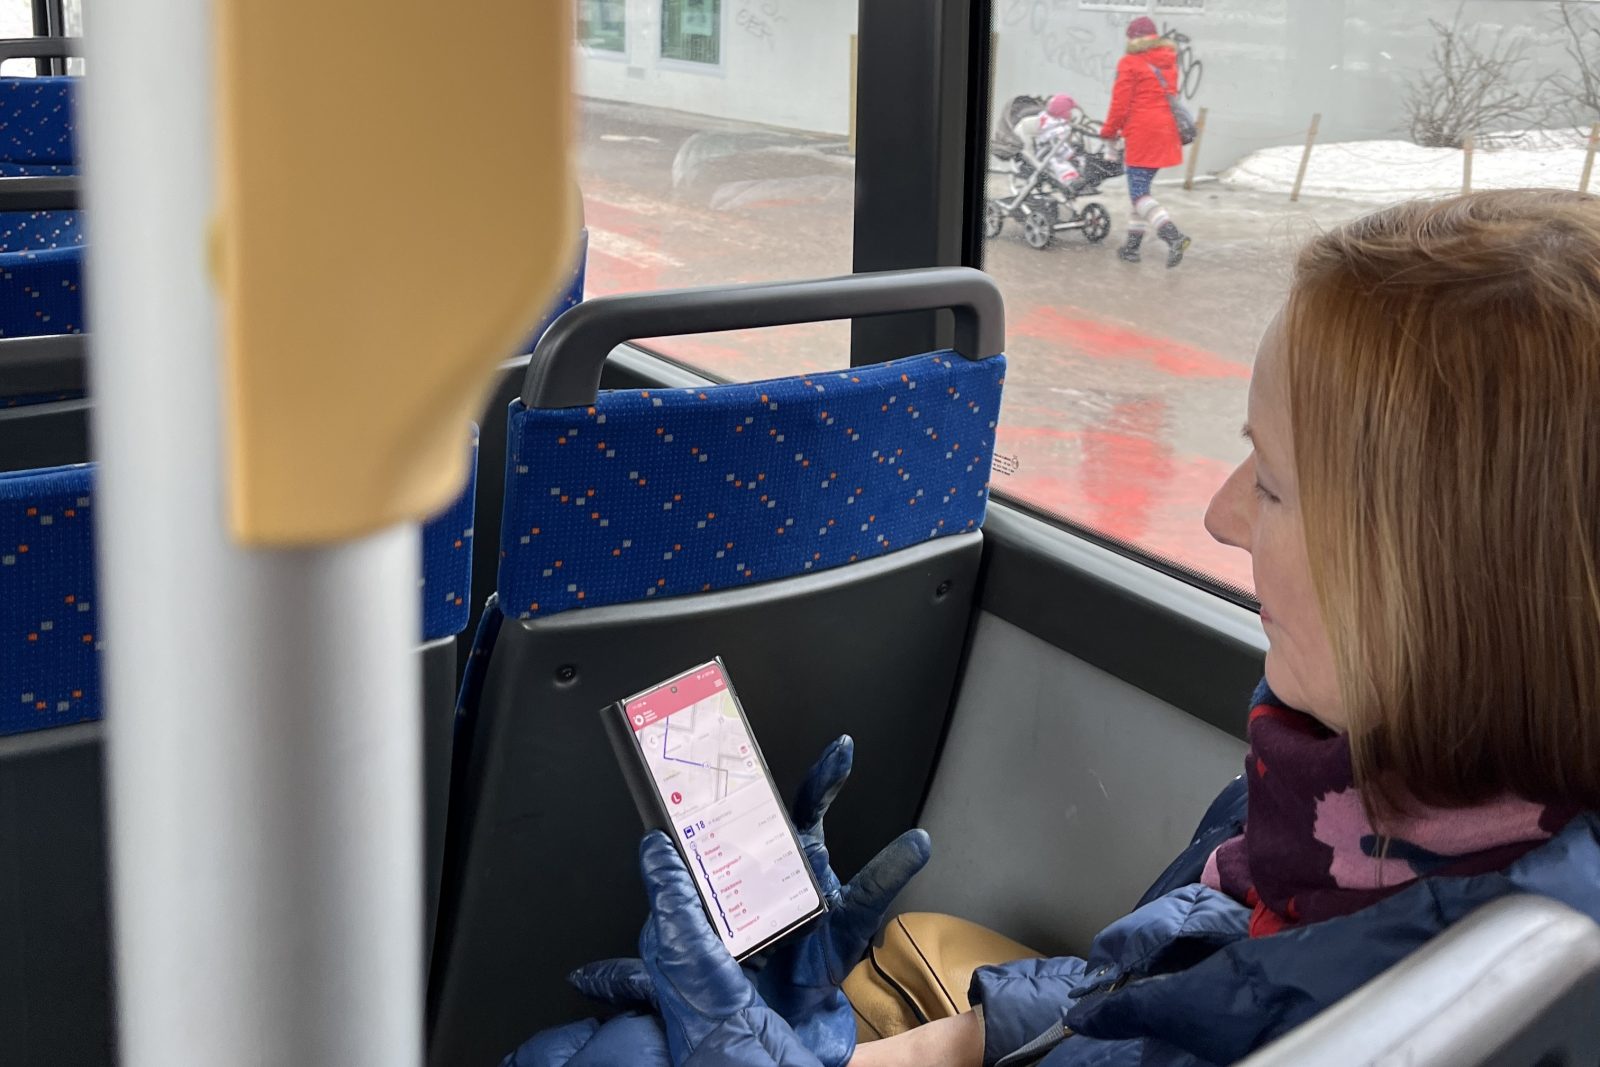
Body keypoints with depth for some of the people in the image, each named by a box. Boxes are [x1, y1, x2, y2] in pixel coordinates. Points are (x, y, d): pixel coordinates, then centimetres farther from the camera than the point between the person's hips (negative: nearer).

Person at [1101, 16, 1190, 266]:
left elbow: (1121, 103, -8)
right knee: (1142, 188, 16)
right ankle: (1133, 245, 18)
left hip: (1141, 133, -7)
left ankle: (1173, 236, -24)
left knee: (1139, 193, -5)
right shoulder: (1169, 62, 14)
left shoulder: (1130, 63, -7)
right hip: (1166, 132, 7)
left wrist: (1109, 131, 7)